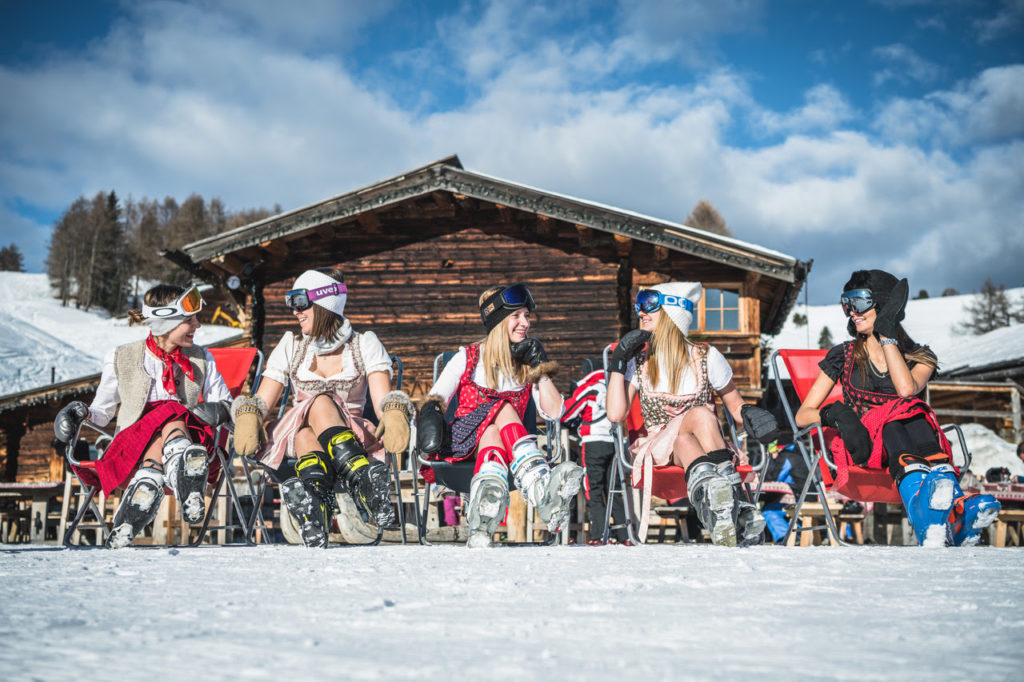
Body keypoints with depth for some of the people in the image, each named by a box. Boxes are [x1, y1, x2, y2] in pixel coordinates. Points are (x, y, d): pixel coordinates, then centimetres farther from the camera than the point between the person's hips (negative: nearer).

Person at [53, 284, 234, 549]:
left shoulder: (201, 359, 14)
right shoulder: (121, 359, 10)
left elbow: (224, 403, 15)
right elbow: (102, 412, 14)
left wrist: (212, 411, -8)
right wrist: (83, 413, -8)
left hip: (189, 434, 1)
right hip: (130, 445, -1)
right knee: (169, 412, -35)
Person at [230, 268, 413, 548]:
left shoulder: (365, 344, 9)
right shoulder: (291, 346, 15)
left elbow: (384, 398, -5)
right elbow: (261, 400, 6)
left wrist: (394, 417, -29)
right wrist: (247, 418, -18)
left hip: (353, 443, -1)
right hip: (292, 446, 1)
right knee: (320, 403, -33)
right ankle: (364, 480, -57)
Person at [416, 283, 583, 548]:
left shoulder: (528, 364, 13)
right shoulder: (468, 358, 7)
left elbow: (553, 413, 4)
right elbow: (435, 399, 0)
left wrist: (541, 369, -3)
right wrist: (431, 412, -23)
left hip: (507, 448, 2)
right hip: (462, 442, -2)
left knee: (492, 433, -36)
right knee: (502, 408, -33)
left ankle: (482, 513, -69)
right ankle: (543, 492, -61)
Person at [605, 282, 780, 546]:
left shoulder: (706, 358, 3)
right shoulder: (638, 360, 6)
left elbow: (735, 405, 10)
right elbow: (616, 414, -6)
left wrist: (748, 414, -14)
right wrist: (618, 362, -8)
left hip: (710, 447, 0)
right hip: (660, 449, 0)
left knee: (701, 414, -34)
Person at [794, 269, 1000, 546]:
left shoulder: (920, 357, 15)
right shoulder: (844, 356, 16)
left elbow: (907, 389, -11)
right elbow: (802, 415, 9)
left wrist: (886, 335, -4)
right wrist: (834, 414, -13)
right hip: (860, 453, -1)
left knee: (915, 412, -33)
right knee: (898, 411, -32)